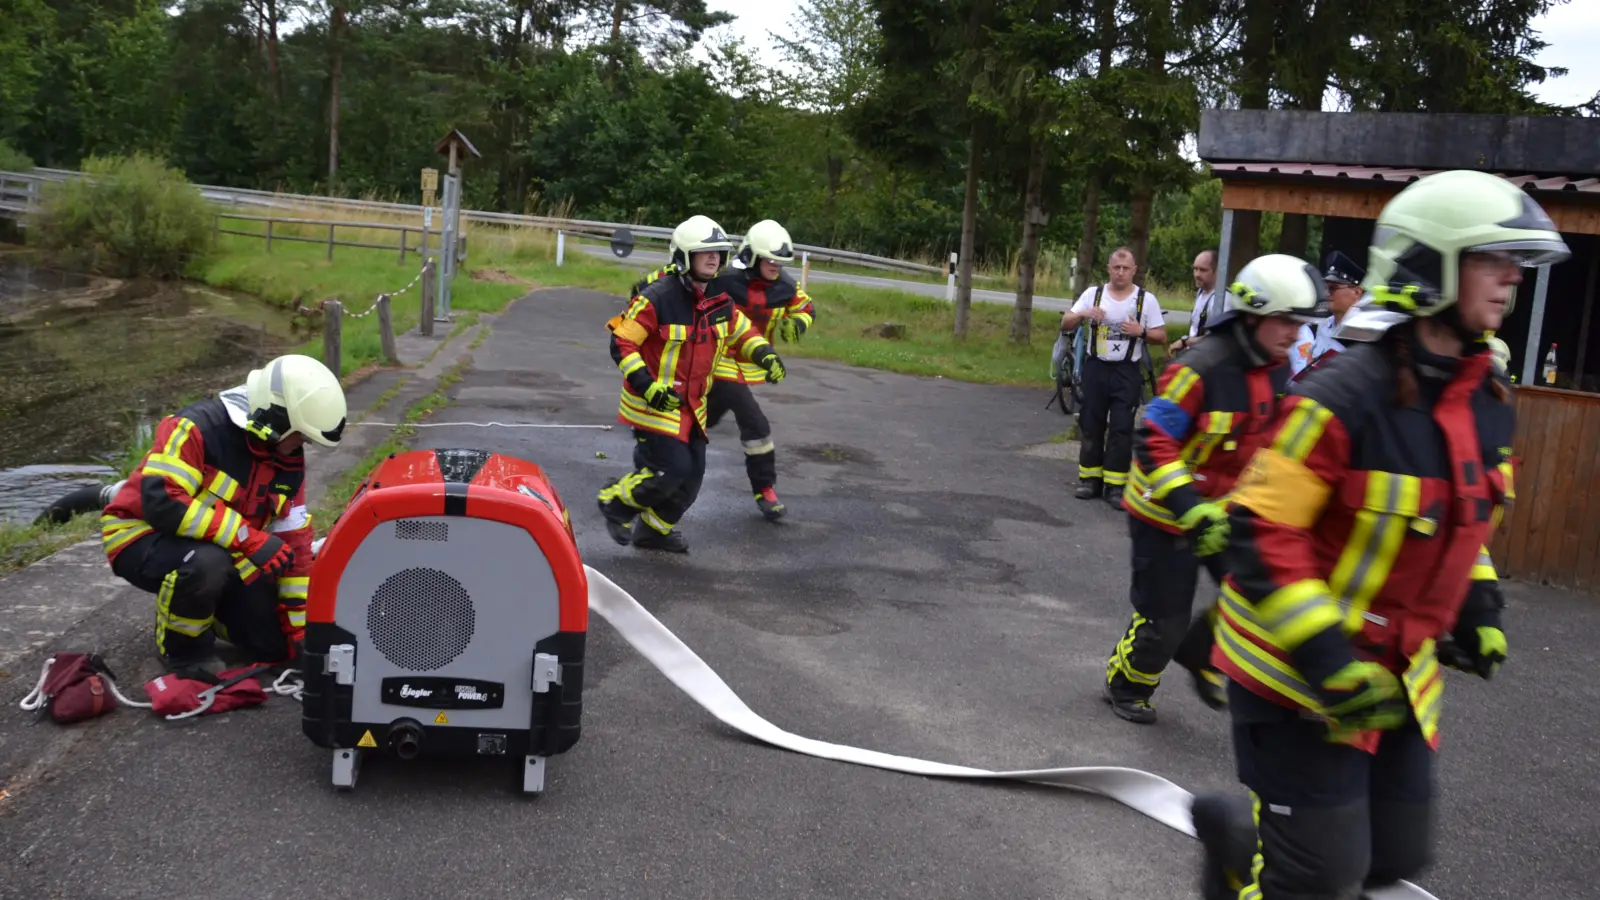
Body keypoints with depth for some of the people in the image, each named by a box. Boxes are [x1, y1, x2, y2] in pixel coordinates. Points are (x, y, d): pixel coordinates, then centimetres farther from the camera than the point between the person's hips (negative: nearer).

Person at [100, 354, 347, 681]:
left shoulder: (288, 460, -4)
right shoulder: (198, 427, -27)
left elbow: (294, 540, 1)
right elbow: (162, 502, -37)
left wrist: (299, 625, 0)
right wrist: (250, 538, -36)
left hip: (218, 550, 7)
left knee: (276, 644, 0)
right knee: (207, 563, -40)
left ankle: (204, 607, 27)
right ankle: (180, 648, -11)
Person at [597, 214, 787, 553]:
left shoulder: (720, 301, 2)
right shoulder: (658, 298, -20)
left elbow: (742, 333, 19)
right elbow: (621, 343, -17)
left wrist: (765, 354, -1)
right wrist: (647, 386, -25)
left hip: (692, 404, 7)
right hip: (654, 402, -7)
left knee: (692, 474, 10)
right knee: (672, 469, -14)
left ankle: (655, 530, 31)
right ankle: (615, 501, 12)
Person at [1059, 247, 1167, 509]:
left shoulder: (1146, 299, -1)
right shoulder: (1093, 294, 3)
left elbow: (1161, 336, 2)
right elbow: (1065, 324, 2)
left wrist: (1141, 332, -18)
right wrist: (1083, 314, -19)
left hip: (1126, 372, -2)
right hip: (1096, 368, 2)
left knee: (1121, 429, -4)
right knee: (1091, 426, 6)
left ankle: (1115, 485, 0)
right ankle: (1090, 479, 17)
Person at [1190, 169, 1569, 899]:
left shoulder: (1489, 400, 3)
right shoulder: (1344, 397, -23)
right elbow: (1260, 534, -23)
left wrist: (1477, 606, 11)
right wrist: (1330, 666, -26)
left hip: (1398, 672, 8)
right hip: (1296, 668, -8)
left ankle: (1236, 831, 36)